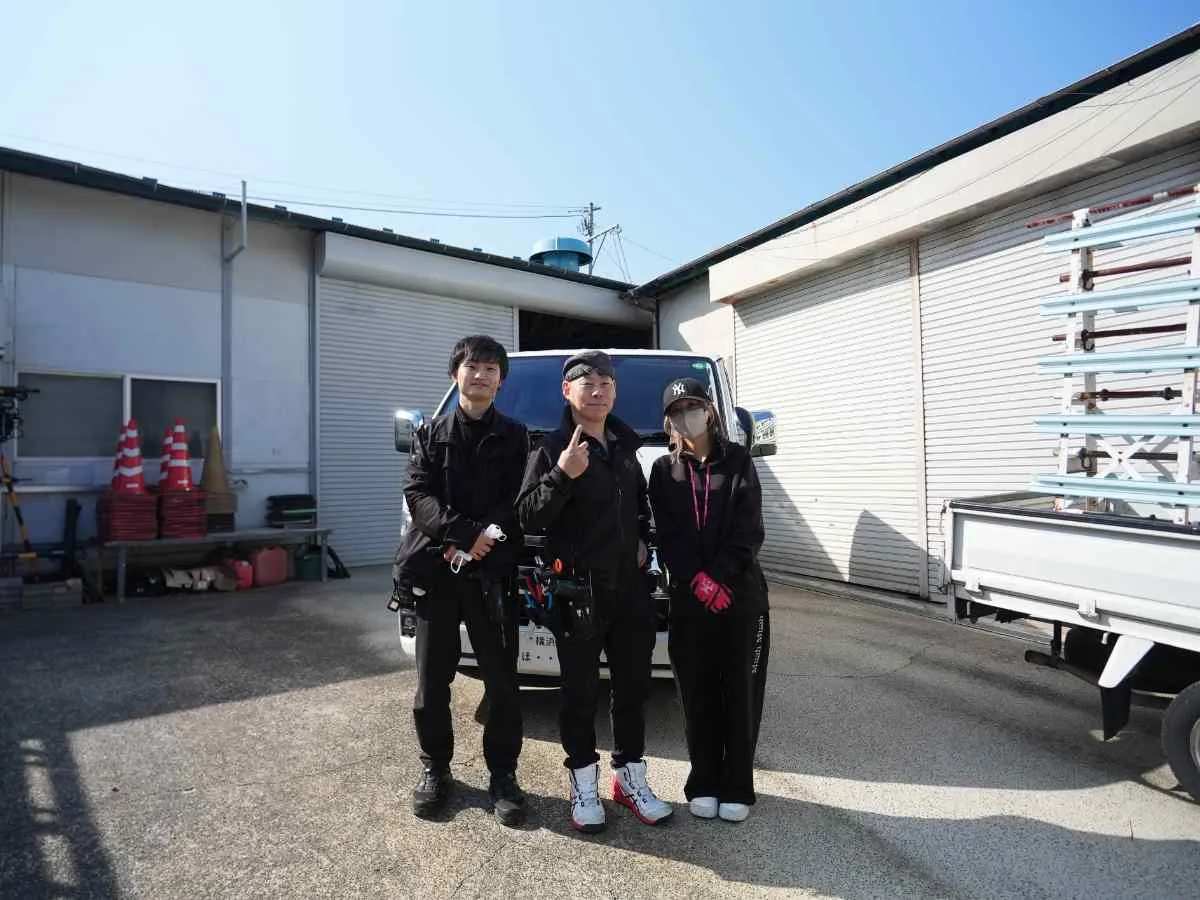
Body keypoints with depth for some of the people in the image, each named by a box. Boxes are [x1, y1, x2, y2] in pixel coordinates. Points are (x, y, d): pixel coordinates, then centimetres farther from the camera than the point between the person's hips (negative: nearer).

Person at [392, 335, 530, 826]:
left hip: (493, 572, -1)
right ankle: (435, 769, 29)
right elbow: (418, 495, -2)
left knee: (501, 679, 4)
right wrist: (467, 533, -17)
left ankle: (503, 775, 20)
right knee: (432, 679, 10)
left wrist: (480, 543, -16)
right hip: (434, 569, 2)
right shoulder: (431, 434, 10)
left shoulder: (516, 437, 6)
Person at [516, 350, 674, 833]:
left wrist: (642, 541, 10)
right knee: (580, 693, 7)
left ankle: (630, 777, 32)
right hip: (578, 591, -5)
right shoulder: (552, 449, -6)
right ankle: (584, 783, 26)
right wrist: (562, 476, -29)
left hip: (630, 589, 6)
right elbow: (528, 517, -15)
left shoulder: (625, 446, 13)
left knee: (633, 687, 15)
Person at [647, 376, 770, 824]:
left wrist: (718, 577, -15)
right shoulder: (664, 470, 6)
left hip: (741, 594, -1)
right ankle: (703, 784, 24)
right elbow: (667, 535, -2)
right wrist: (698, 581, -15)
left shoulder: (737, 461, 2)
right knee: (697, 695, 8)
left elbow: (748, 531, -5)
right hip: (688, 597, 1)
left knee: (741, 693, 5)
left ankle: (736, 788, 20)